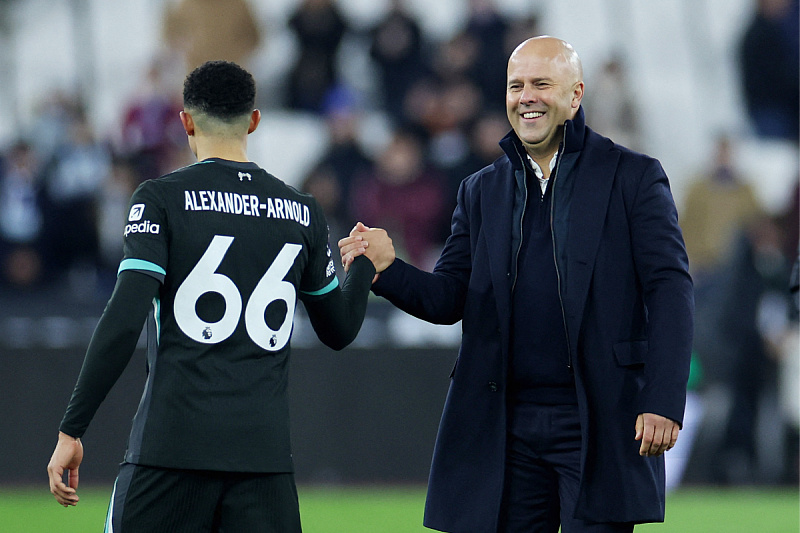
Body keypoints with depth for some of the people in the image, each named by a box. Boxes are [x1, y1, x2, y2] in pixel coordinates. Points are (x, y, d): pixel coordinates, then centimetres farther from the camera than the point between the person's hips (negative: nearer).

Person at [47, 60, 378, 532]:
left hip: (172, 444, -3)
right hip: (265, 451, 3)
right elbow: (339, 330, 22)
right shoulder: (303, 212, 11)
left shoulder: (162, 198, -1)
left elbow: (123, 321, -10)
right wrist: (366, 264, 41)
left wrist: (72, 429, -7)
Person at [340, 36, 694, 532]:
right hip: (508, 428, 4)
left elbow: (670, 290, -3)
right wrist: (388, 267, -11)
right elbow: (449, 299, 11)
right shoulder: (482, 191, 15)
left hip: (602, 424, -4)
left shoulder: (634, 178, 3)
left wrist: (664, 402, -14)